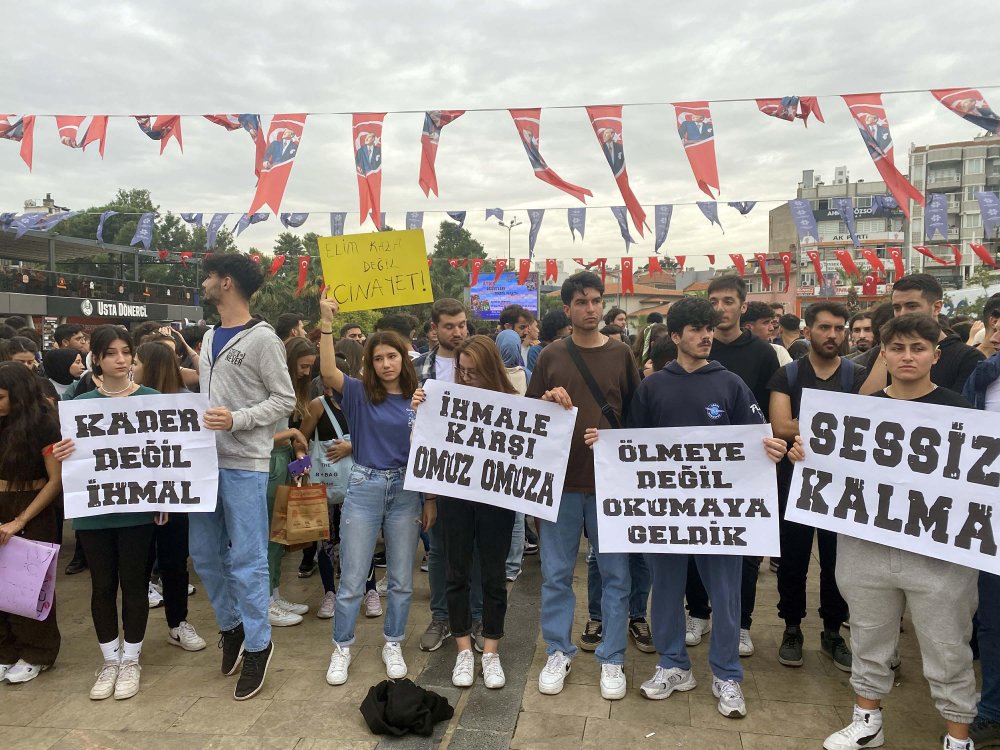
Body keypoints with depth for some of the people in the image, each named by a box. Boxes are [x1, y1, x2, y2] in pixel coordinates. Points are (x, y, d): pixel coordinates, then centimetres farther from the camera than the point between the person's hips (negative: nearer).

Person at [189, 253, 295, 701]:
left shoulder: (262, 339, -9)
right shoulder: (209, 337, 15)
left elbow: (285, 400, -10)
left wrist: (236, 420, -21)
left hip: (244, 464, -8)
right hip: (205, 458, 8)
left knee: (247, 560, 0)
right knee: (205, 554, 15)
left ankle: (257, 646, 15)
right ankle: (231, 626, 34)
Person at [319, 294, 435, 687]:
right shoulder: (359, 394, -3)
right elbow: (328, 373, -23)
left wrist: (431, 499, 3)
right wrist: (326, 324, -31)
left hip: (406, 492, 2)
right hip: (364, 488, -1)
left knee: (401, 578, 12)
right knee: (352, 579, 6)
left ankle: (393, 645, 30)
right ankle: (341, 648, 25)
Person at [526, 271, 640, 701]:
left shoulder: (620, 354, 4)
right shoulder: (551, 356, 4)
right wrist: (546, 402, -13)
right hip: (560, 479, 1)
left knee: (614, 575, 8)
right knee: (556, 575, 9)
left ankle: (611, 659, 23)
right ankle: (558, 653, 26)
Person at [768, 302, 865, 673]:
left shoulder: (857, 376, 2)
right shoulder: (787, 375, -1)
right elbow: (780, 427, -15)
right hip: (795, 481, -1)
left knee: (838, 560, 11)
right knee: (793, 560, 9)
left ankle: (833, 633, 28)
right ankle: (792, 629, 26)